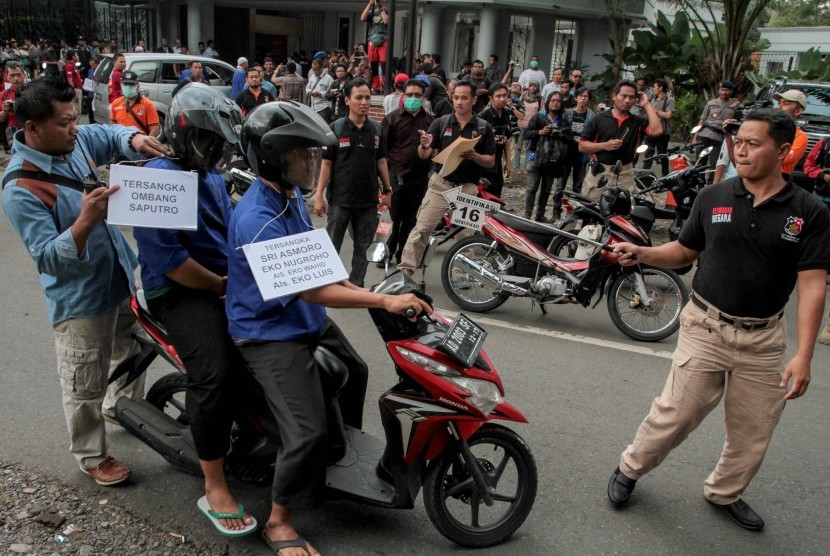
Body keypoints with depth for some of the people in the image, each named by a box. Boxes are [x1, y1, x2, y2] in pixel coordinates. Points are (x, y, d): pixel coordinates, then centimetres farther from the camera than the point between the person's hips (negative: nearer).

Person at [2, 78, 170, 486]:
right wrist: (86, 220, -43)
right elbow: (47, 258, -27)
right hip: (80, 299, -8)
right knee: (85, 389, 9)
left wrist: (135, 139, -12)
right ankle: (92, 457, 31)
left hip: (121, 279, 8)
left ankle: (121, 406, 57)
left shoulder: (75, 141, -6)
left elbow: (113, 134, 13)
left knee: (132, 349, 30)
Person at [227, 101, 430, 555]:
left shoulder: (291, 197, 2)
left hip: (308, 321, 11)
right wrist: (384, 301, -33)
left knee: (354, 372, 28)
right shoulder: (256, 219, -30)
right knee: (307, 432, -16)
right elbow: (308, 289, -33)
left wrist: (355, 285, 8)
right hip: (271, 334, -10)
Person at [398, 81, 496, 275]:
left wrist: (474, 156, -18)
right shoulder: (441, 123, 3)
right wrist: (424, 146, -22)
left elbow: (491, 162, 2)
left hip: (467, 188, 0)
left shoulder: (483, 128, 3)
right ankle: (405, 269, -2)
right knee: (421, 229, -5)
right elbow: (424, 155, 1)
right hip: (440, 184, 0)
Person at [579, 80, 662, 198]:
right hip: (599, 173, -2)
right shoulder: (599, 118, 2)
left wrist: (646, 104, -3)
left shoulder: (637, 122, 9)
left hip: (625, 176, 2)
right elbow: (582, 146, 1)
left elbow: (657, 131, -11)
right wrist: (604, 145, -15)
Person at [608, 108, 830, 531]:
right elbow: (684, 251, 10)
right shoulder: (713, 197, 0)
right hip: (706, 326, -1)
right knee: (674, 416, -1)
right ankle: (629, 470, 24)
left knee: (753, 433, 13)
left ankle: (724, 493, 38)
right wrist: (641, 253, -11)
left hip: (764, 338, 1)